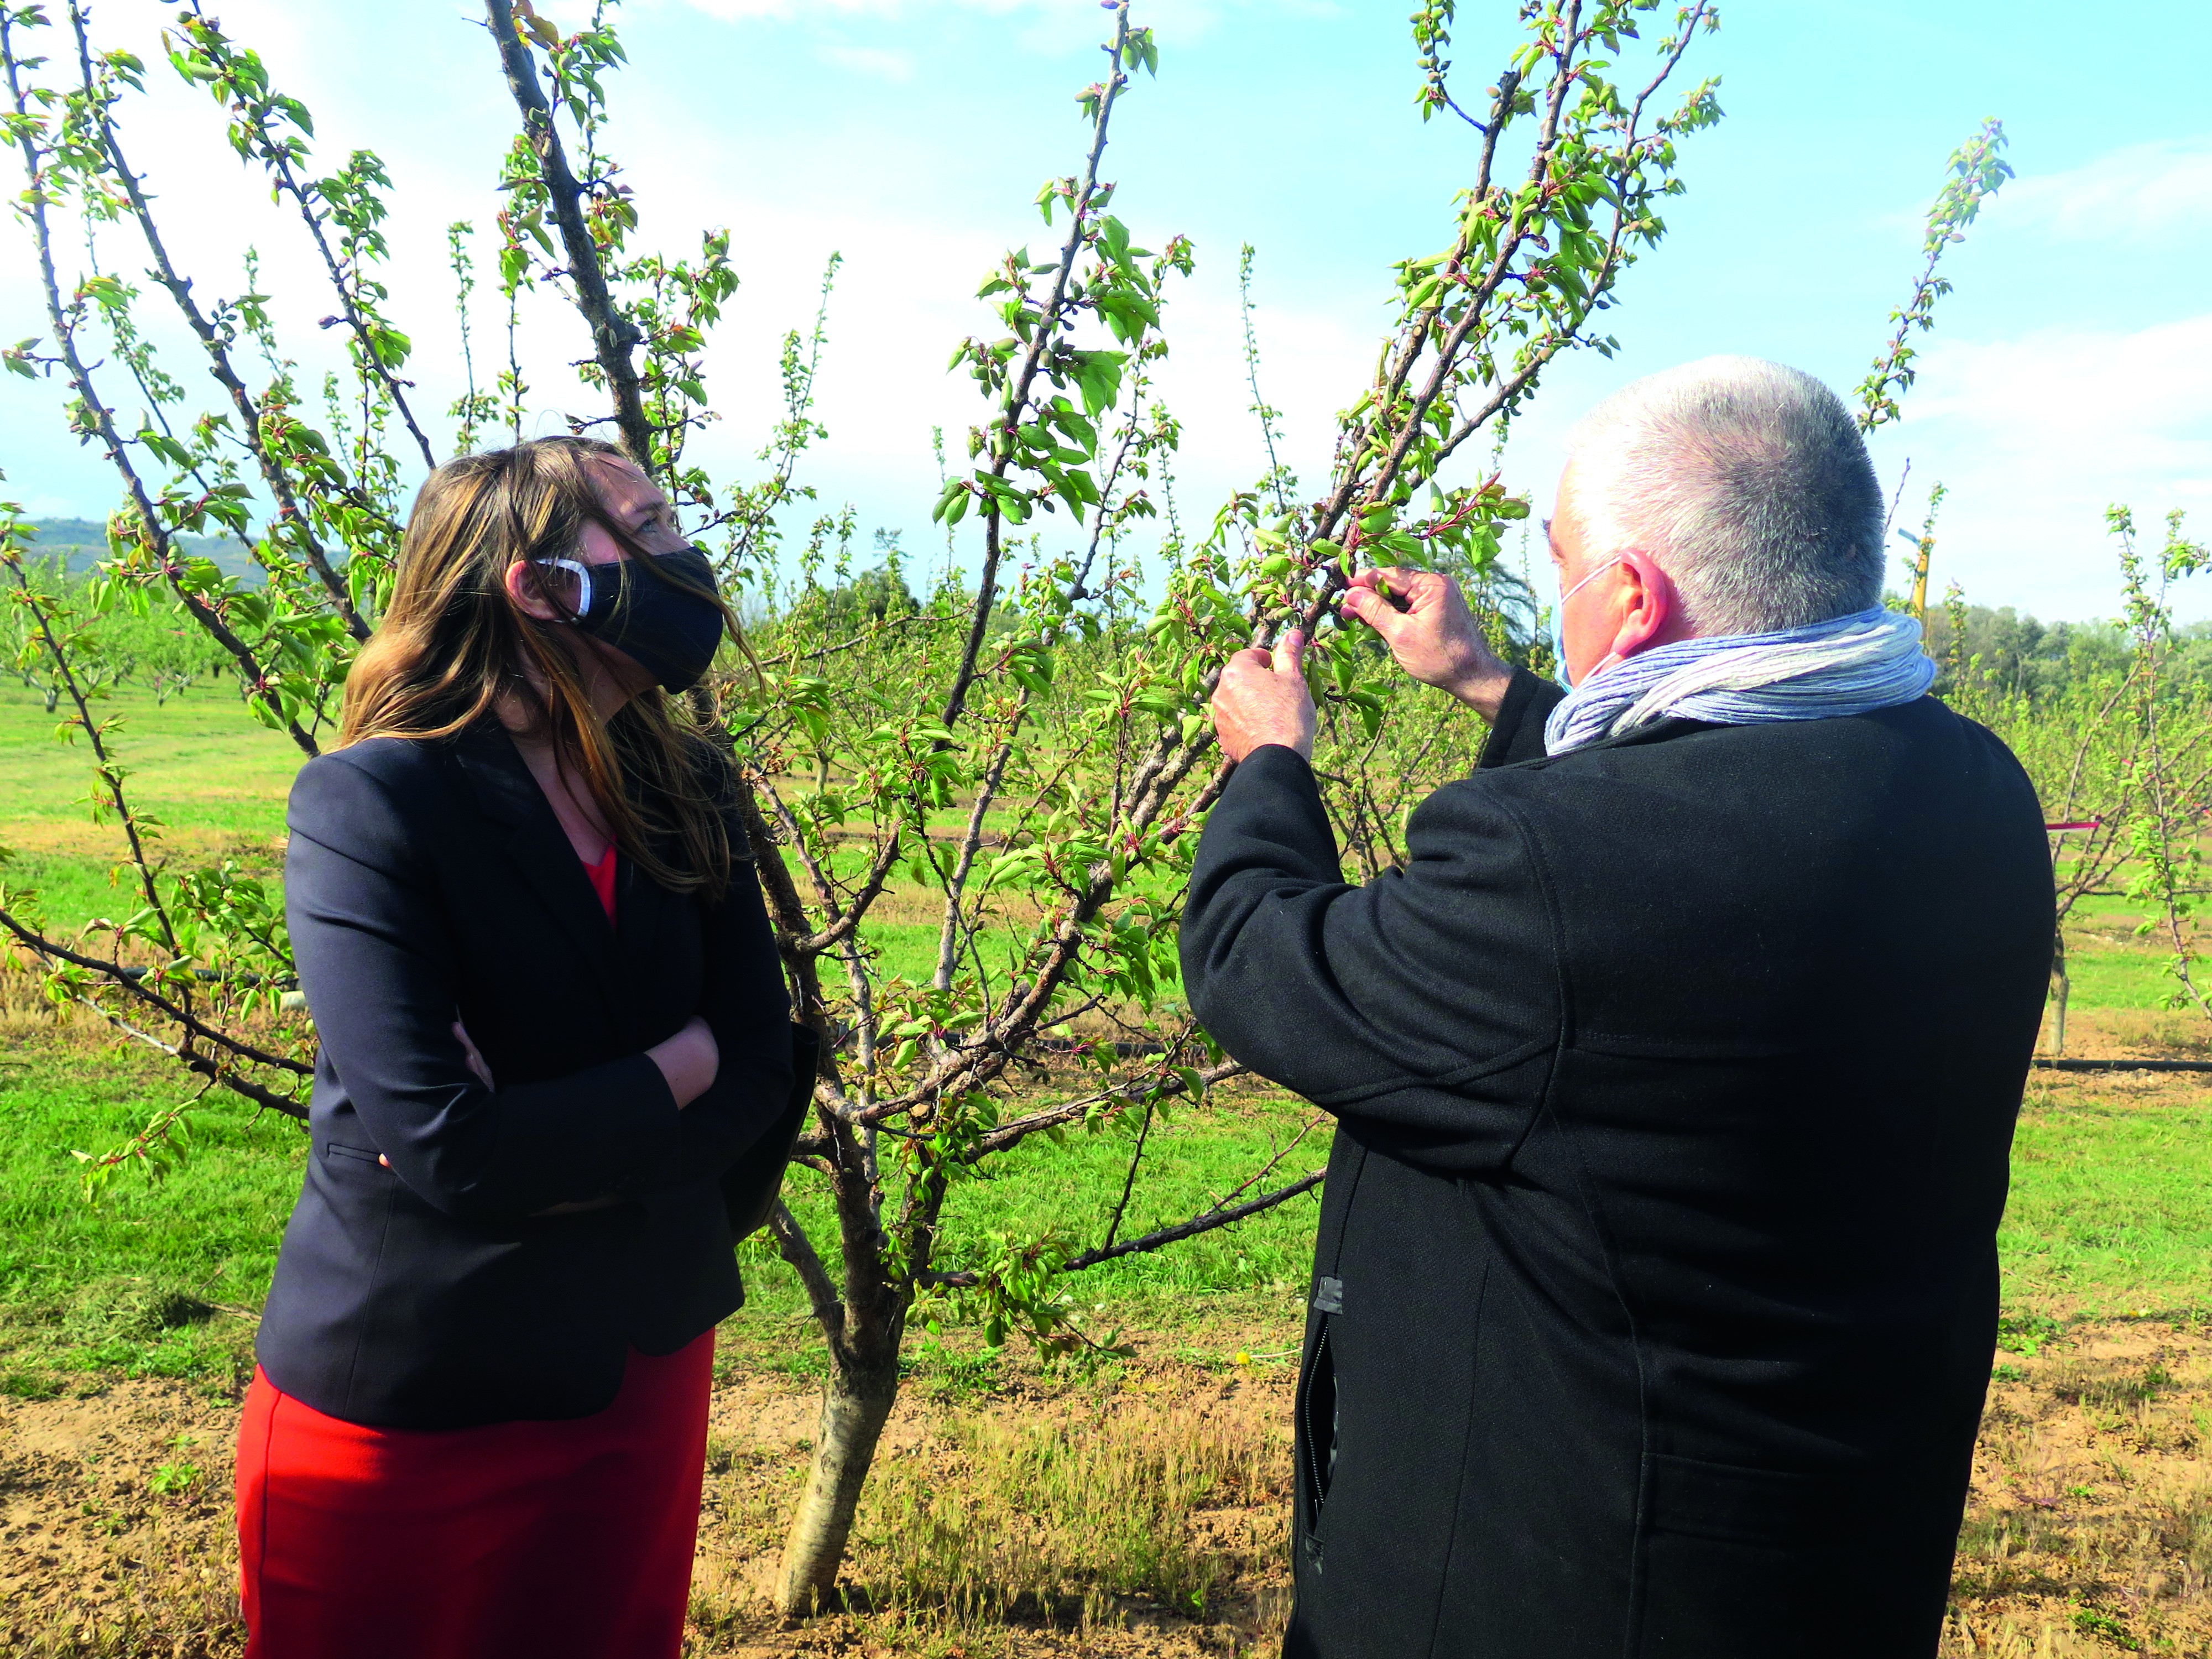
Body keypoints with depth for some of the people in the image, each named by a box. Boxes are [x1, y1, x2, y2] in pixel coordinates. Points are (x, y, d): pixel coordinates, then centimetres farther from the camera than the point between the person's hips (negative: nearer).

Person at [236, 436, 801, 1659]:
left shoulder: (683, 793, -2)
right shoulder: (369, 803, -18)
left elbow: (763, 1073, -6)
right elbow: (444, 1143, -25)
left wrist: (542, 1148, -19)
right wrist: (675, 1070, -13)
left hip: (646, 1367, 5)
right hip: (405, 1406, -5)